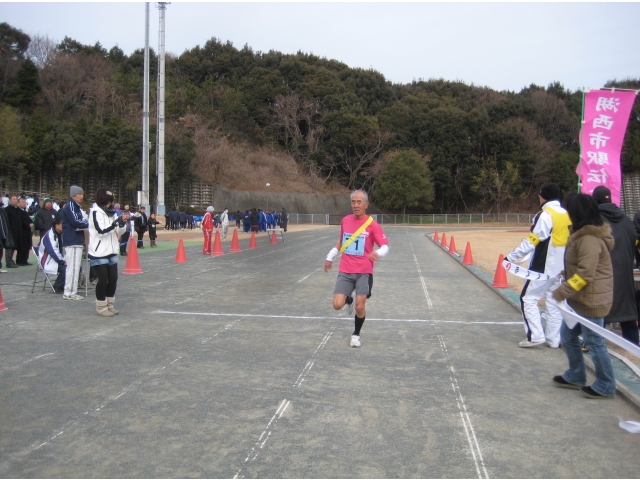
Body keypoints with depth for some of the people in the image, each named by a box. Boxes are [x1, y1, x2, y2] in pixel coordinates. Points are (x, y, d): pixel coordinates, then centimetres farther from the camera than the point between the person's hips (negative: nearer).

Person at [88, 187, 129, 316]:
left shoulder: (111, 212, 9)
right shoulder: (95, 212, -11)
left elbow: (120, 232, 12)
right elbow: (102, 231, -22)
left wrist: (123, 223, -8)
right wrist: (118, 221, -24)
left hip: (111, 251, 7)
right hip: (99, 253, -7)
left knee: (113, 279, 7)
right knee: (103, 280, -4)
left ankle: (109, 305, 20)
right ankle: (101, 307, 9)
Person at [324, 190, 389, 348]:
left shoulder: (372, 224, -9)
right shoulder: (345, 221, 4)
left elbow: (385, 246, -9)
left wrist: (378, 253, -31)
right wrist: (330, 257, 18)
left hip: (364, 272, -3)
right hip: (345, 271, 3)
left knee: (359, 307, -4)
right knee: (337, 305, -7)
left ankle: (356, 334, 24)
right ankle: (349, 300, 30)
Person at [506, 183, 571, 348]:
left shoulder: (545, 215, -15)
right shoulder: (567, 215, 8)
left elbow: (532, 241, -18)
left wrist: (512, 257, -14)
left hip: (544, 268, -8)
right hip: (561, 268, 8)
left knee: (528, 298, 2)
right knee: (554, 301, 13)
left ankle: (535, 335, -3)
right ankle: (554, 339, 16)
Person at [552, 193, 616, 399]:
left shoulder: (589, 239, -23)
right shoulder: (583, 234, 8)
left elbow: (585, 274, -26)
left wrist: (563, 291, -21)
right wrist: (567, 274, 10)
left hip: (592, 300, -10)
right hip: (580, 298, 10)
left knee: (593, 341, 2)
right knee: (567, 335, 17)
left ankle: (605, 386, 18)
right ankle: (575, 376, 32)